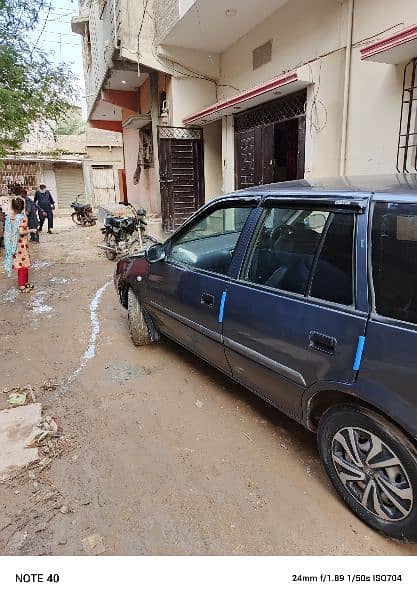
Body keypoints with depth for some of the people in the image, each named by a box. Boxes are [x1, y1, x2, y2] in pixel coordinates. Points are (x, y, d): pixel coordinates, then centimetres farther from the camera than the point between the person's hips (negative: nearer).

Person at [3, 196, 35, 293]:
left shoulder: (9, 217, 2)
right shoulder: (22, 217, -17)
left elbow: (7, 231, 2)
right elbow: (21, 231, -25)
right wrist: (29, 230, -10)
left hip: (13, 244, 7)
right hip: (21, 244, -7)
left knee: (23, 264, 19)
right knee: (23, 264, 2)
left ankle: (25, 282, 30)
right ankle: (22, 286, 7)